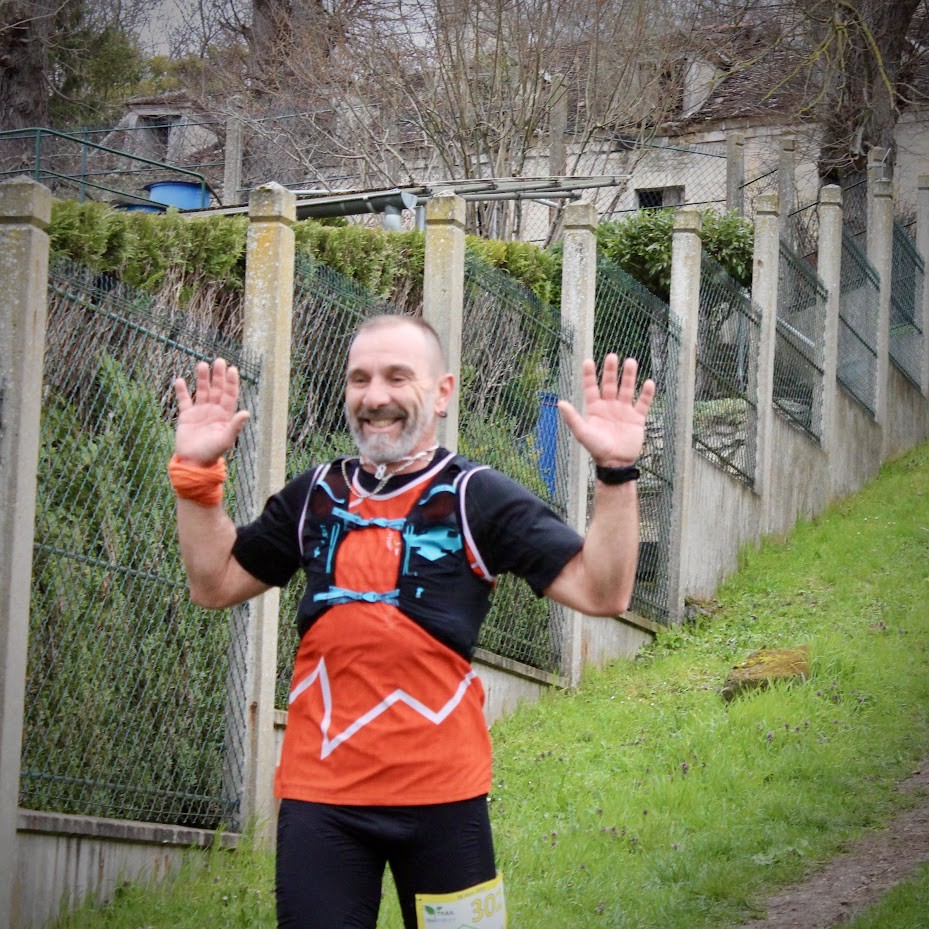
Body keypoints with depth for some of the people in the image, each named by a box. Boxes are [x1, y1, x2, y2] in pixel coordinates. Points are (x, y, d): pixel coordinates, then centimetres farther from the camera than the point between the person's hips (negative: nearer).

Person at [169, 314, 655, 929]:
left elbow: (601, 591, -8)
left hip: (442, 792, -3)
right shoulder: (315, 496, 11)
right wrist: (198, 473, 6)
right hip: (318, 791, 3)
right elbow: (214, 584, 17)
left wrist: (616, 474, -21)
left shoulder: (480, 498, -1)